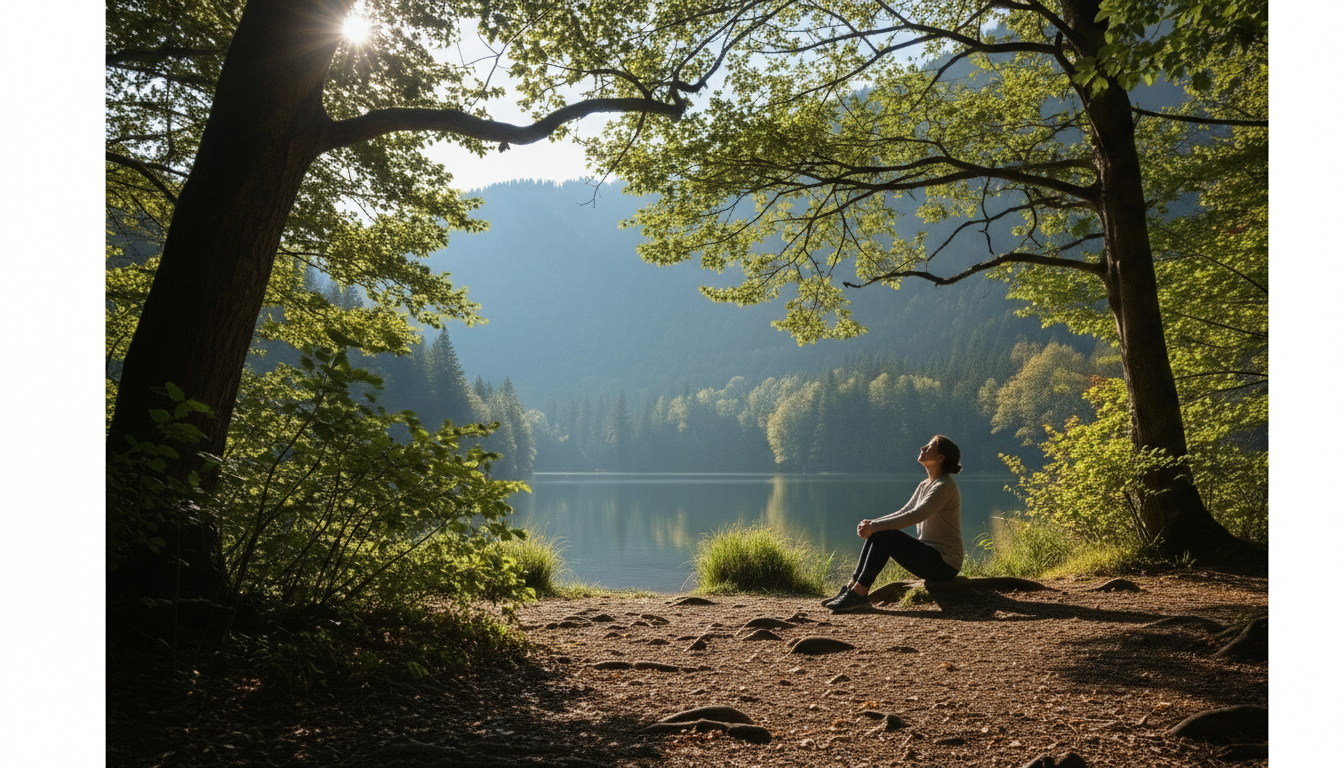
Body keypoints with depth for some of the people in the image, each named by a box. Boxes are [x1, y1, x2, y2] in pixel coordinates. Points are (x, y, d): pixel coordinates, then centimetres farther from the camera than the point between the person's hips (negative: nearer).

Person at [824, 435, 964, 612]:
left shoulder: (945, 486, -16)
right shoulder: (924, 486, 14)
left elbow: (915, 516, -26)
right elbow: (903, 512, 11)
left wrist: (876, 526, -27)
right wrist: (872, 524, -6)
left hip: (945, 563, -9)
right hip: (929, 554, 9)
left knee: (885, 537, -22)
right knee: (876, 534, -4)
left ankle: (858, 593, -19)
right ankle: (852, 587, -7)